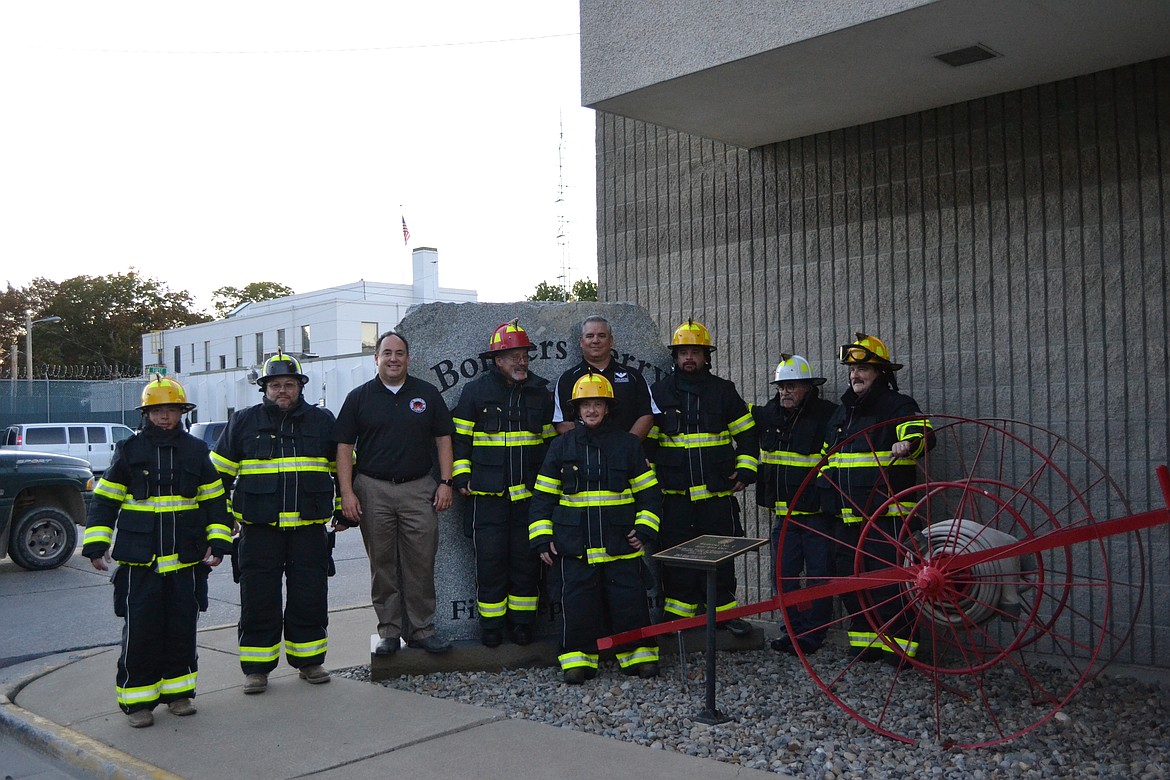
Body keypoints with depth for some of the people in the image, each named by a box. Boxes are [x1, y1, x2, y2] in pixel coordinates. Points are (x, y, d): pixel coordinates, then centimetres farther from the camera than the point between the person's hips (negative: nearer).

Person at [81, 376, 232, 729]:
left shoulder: (196, 451, 7)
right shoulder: (129, 451, 1)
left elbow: (215, 500, 11)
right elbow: (104, 500, 3)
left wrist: (218, 541, 4)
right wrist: (96, 544, -4)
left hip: (186, 559, 2)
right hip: (138, 559, -2)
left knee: (182, 627, 9)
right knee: (140, 630, -1)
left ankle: (177, 691, 22)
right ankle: (138, 699, 11)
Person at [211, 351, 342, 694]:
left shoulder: (322, 421, 7)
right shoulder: (243, 422, 6)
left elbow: (344, 468, 16)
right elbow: (219, 472, 11)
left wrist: (343, 510, 14)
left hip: (310, 528, 1)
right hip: (258, 528, 0)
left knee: (310, 599, 7)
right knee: (258, 600, 4)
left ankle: (309, 660, 21)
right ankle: (256, 668, 15)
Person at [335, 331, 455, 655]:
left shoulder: (427, 394, 9)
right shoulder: (359, 397, 6)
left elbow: (443, 439, 10)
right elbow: (344, 448, 3)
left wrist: (445, 482, 1)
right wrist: (347, 492, -5)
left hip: (420, 488, 1)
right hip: (373, 489, 0)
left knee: (421, 564, 2)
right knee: (382, 566, 6)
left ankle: (421, 629, 13)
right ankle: (389, 632, 16)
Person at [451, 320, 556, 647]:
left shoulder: (540, 390, 7)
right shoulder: (476, 390, 0)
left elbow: (551, 438, 14)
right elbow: (459, 437, 4)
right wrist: (461, 477, -2)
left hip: (529, 494, 2)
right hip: (487, 494, -2)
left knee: (526, 559, 7)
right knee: (490, 560, 2)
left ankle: (522, 622, 21)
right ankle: (490, 625, 16)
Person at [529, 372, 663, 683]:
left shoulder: (628, 444, 7)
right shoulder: (562, 447, 7)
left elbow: (649, 491, 10)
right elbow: (543, 496, 9)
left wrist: (644, 529, -1)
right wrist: (542, 537, 2)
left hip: (621, 542, 0)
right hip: (574, 543, 1)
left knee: (629, 598, 0)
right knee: (577, 600, 0)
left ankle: (639, 654, 16)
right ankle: (578, 657, 13)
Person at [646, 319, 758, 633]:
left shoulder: (723, 390, 6)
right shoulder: (659, 391, 5)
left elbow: (746, 434, 11)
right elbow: (645, 440, 9)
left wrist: (745, 471, 1)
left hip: (717, 490, 1)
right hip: (674, 493, 0)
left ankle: (723, 610, 17)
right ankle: (679, 614, 14)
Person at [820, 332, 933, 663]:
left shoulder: (898, 406, -2)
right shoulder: (842, 412, 20)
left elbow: (922, 433, -21)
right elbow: (827, 459, 29)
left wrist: (910, 442, -43)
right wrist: (827, 496, 23)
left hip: (885, 514, -7)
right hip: (847, 517, 8)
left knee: (888, 580, -10)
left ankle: (900, 644, 0)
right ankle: (864, 641, 21)